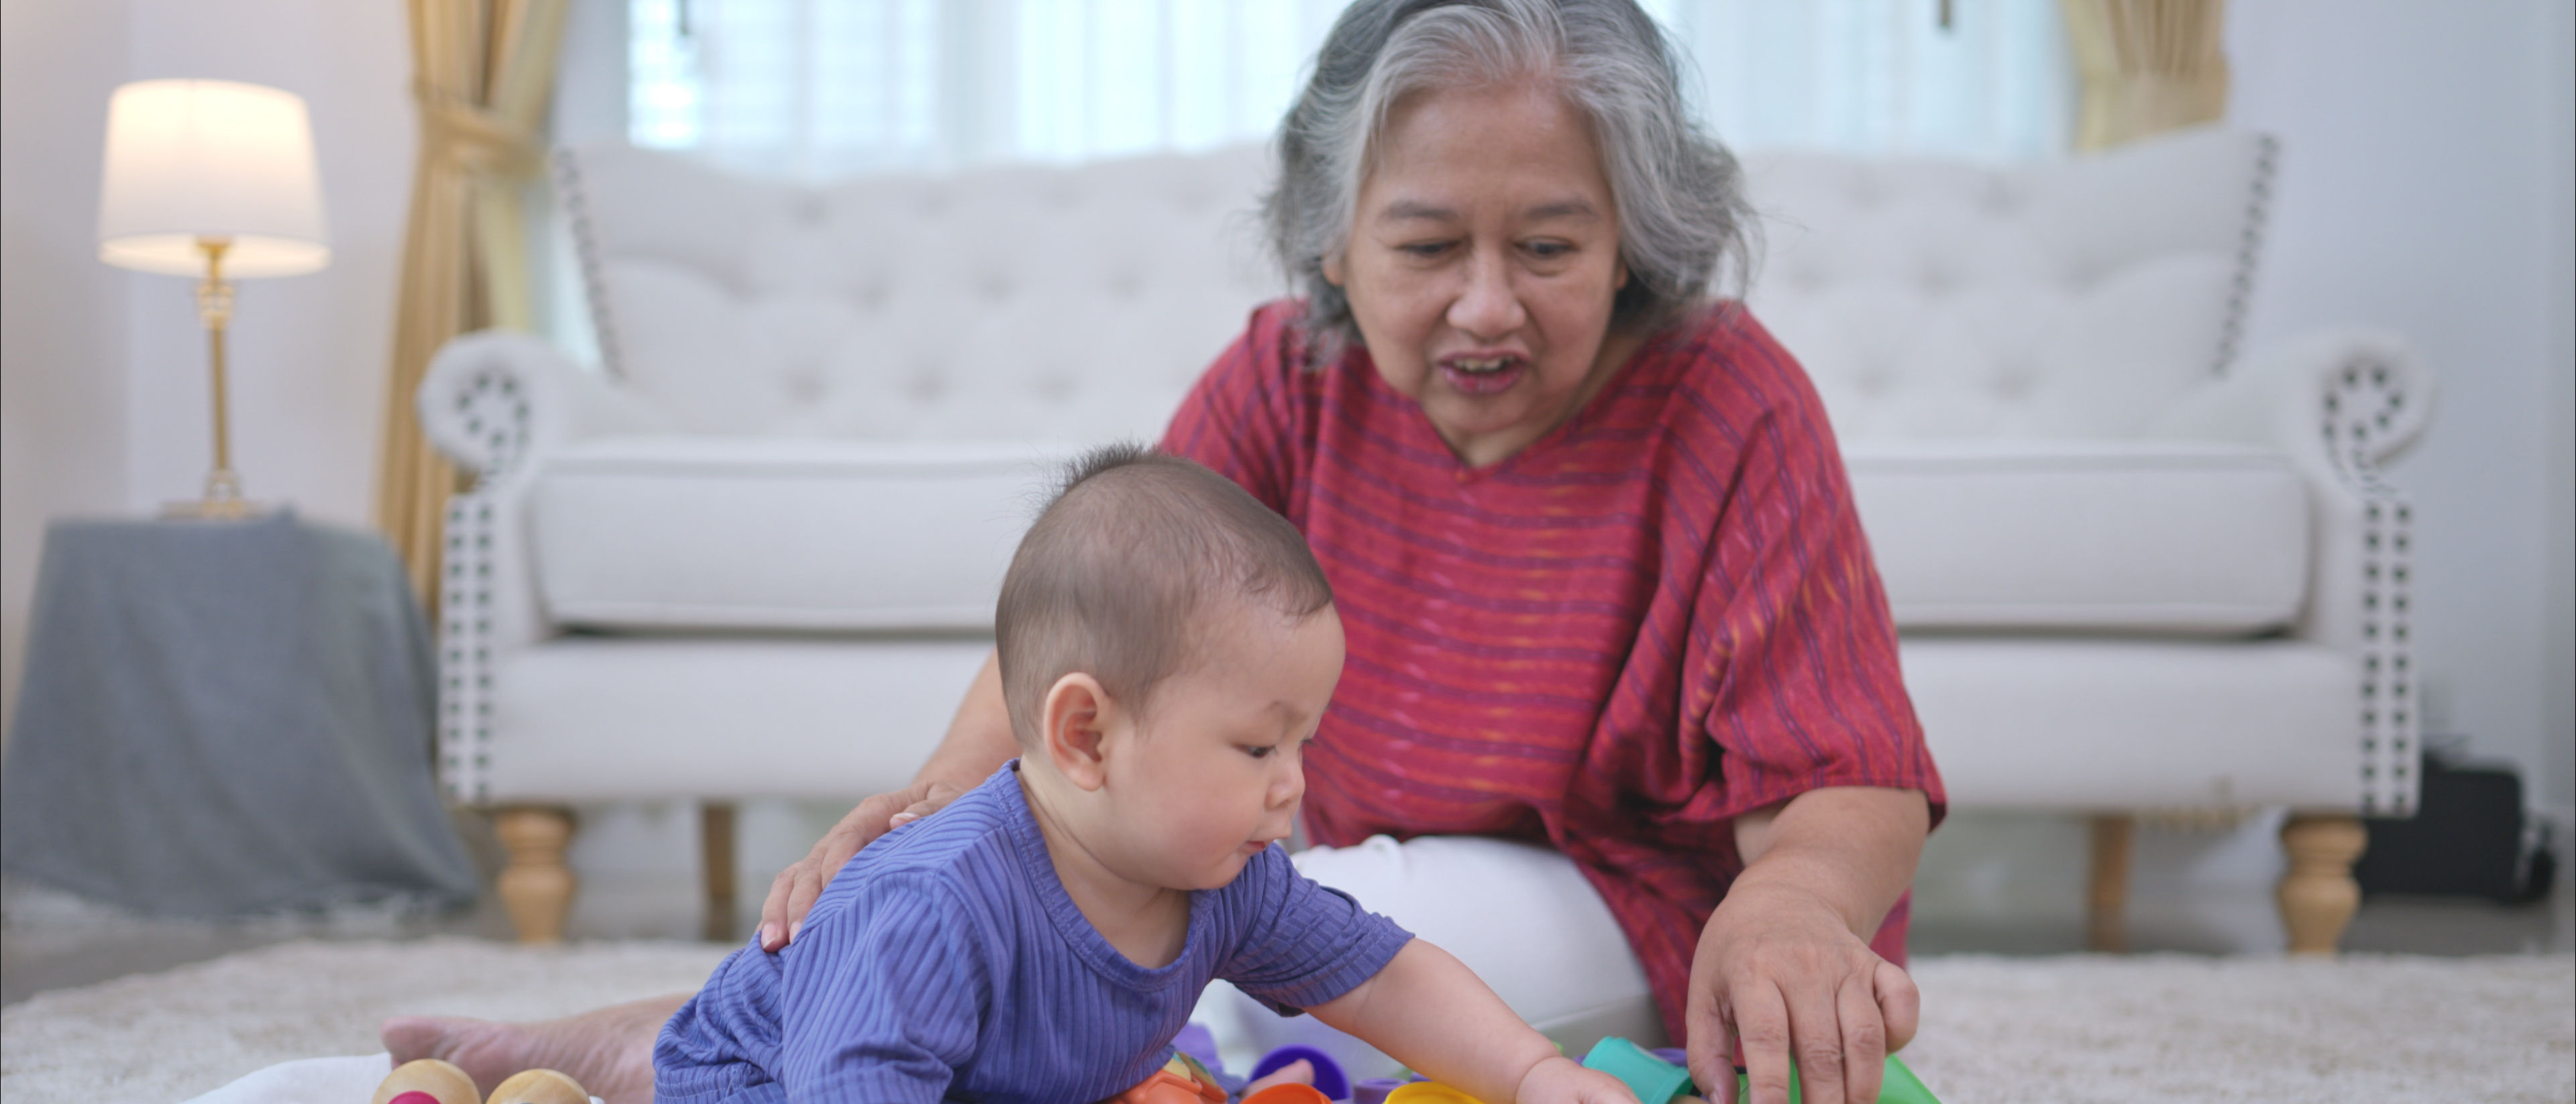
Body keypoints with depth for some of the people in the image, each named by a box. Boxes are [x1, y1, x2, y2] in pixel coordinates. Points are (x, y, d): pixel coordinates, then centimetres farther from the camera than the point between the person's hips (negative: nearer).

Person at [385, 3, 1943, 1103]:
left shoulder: (1728, 408, -19)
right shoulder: (1291, 378, -8)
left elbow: (1856, 793, -22)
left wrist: (1790, 902, -46)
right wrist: (950, 792, -30)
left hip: (1659, 916, -5)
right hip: (1397, 885, 5)